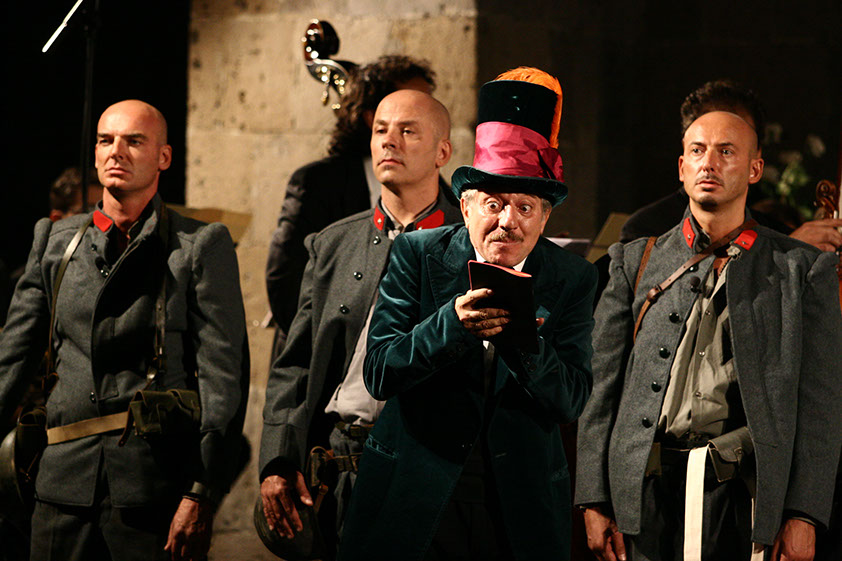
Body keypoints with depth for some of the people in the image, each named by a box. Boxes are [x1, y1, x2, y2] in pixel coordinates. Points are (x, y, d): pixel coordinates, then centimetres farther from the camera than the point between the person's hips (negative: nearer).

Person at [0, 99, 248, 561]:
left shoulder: (202, 246, 1)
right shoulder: (54, 240, 14)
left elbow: (223, 378, -5)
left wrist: (201, 494, -12)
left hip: (156, 484, -4)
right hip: (66, 481, 4)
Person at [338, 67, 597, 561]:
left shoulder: (573, 279, 0)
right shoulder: (417, 255, -2)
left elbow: (572, 402, -7)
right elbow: (379, 375, -10)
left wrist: (522, 340, -26)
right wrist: (451, 325, -25)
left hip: (522, 504, 1)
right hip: (415, 497, -1)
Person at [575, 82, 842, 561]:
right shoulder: (635, 263, 14)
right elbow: (602, 390, 11)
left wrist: (803, 517, -6)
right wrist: (595, 501, 1)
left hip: (747, 492, -1)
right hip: (646, 492, 1)